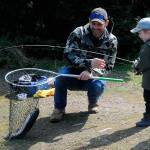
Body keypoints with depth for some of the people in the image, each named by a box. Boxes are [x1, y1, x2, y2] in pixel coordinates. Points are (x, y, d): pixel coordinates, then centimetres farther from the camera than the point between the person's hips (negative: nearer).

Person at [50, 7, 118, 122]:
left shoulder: (111, 40, -8)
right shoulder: (78, 33, -12)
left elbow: (108, 67, -11)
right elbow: (69, 55, -21)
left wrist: (91, 71, -32)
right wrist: (89, 63, -36)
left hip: (92, 77, 1)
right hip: (74, 74, 0)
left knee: (98, 85, -33)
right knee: (61, 74, -32)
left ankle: (93, 103, 5)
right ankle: (59, 109, -10)